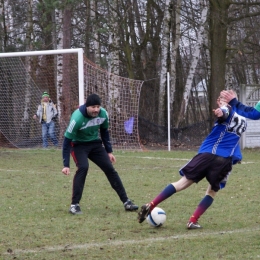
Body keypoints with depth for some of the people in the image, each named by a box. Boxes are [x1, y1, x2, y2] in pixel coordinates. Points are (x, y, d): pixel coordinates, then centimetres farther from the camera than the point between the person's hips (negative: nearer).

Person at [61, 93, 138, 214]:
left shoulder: (103, 114, -15)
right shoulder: (77, 118, -31)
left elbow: (104, 131, 7)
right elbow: (67, 141, -26)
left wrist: (109, 151, 9)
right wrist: (66, 165, -28)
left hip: (95, 143, 5)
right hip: (78, 144, -5)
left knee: (110, 169, -1)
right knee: (83, 167, -28)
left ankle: (126, 202, 7)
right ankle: (74, 205, -20)